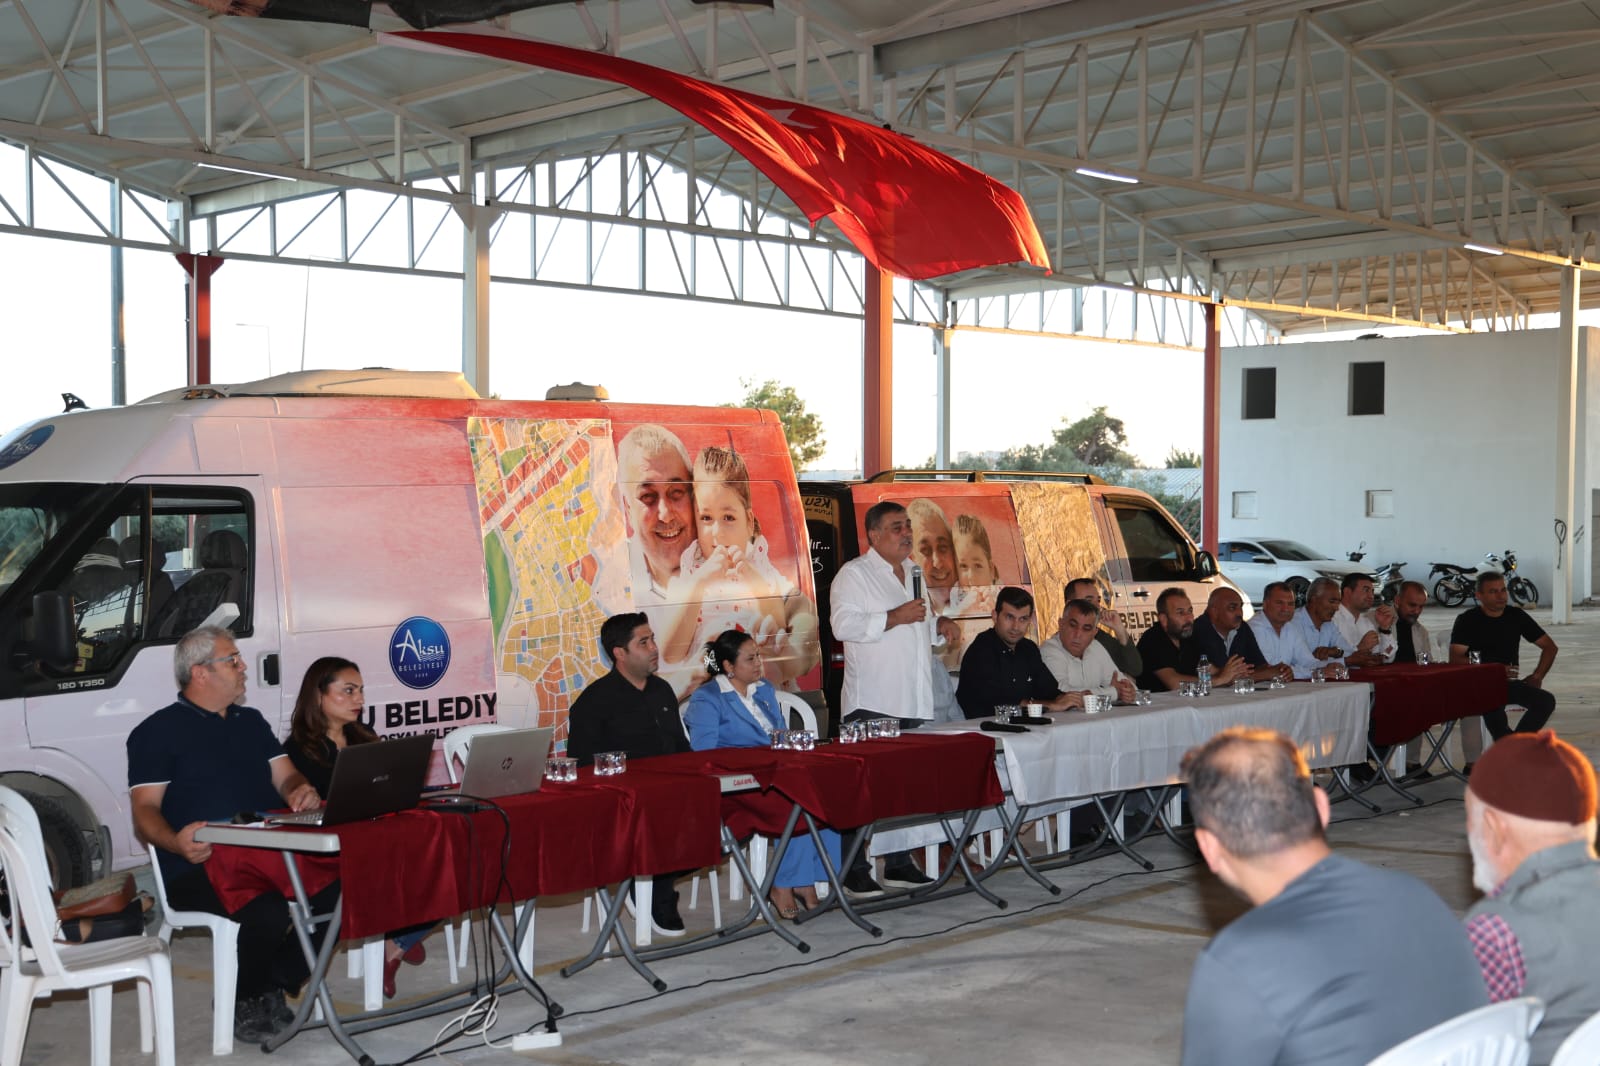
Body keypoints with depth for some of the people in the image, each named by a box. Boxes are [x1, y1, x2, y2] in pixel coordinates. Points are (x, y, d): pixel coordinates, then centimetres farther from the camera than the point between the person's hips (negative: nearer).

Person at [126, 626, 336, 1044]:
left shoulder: (251, 721, 24)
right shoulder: (157, 732, 4)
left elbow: (285, 778, 20)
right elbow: (145, 811, -3)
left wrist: (300, 791, -7)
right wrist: (175, 842, -26)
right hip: (198, 867, -6)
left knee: (338, 884, -22)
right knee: (268, 911, -35)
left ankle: (274, 986, -2)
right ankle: (246, 1002, -3)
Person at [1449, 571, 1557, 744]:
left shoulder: (1516, 616, 11)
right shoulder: (1467, 620, -1)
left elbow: (1549, 646, 18)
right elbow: (1455, 658, -13)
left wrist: (1537, 676, 1)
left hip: (1509, 683, 5)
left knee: (1546, 700, -22)